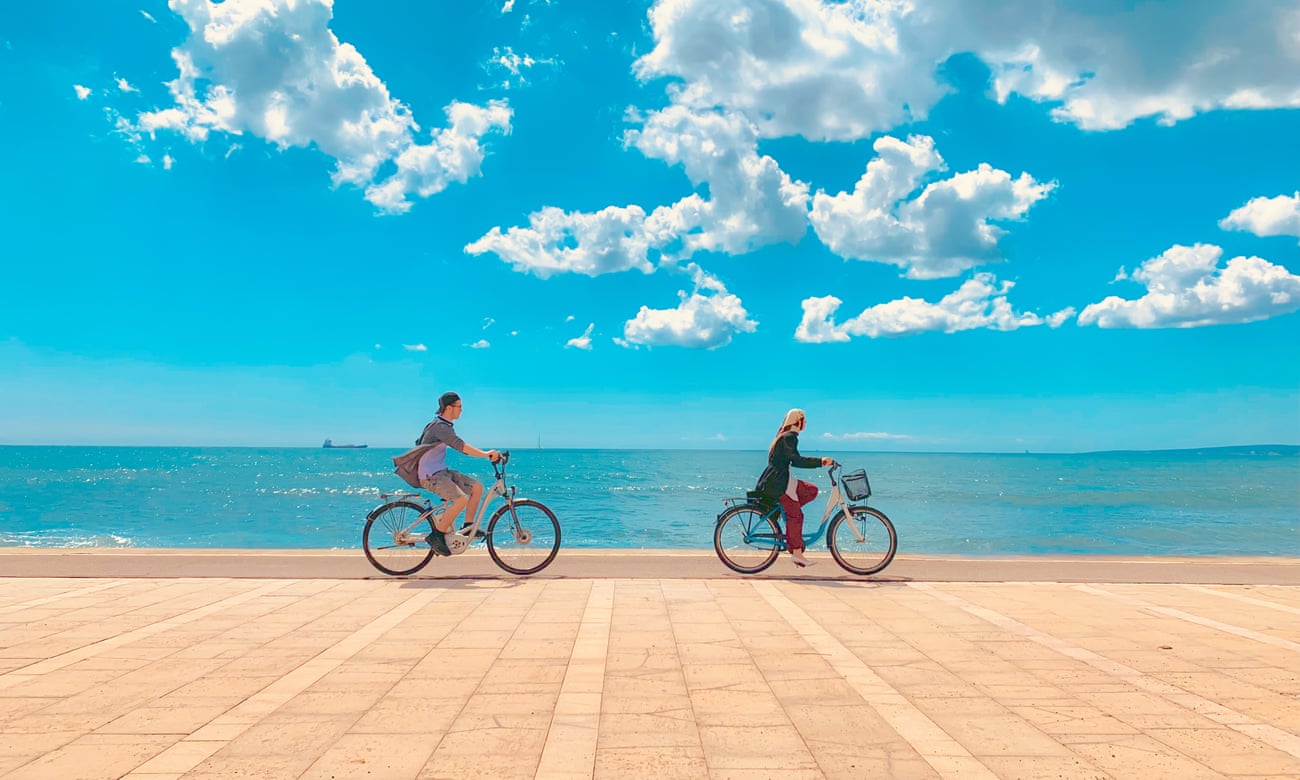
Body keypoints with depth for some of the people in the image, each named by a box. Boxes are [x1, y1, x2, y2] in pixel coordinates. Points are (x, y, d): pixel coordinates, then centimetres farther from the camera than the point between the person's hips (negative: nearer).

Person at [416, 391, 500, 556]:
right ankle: (437, 536, -15)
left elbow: (461, 447, 16)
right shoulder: (440, 426, -18)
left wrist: (486, 454, 5)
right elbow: (460, 445, -31)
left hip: (442, 471, 10)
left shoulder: (446, 426, 14)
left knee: (477, 487, 1)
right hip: (430, 475, -10)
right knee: (461, 499, -27)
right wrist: (485, 454, -36)